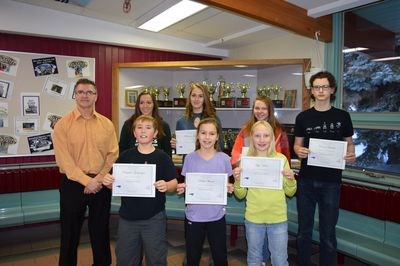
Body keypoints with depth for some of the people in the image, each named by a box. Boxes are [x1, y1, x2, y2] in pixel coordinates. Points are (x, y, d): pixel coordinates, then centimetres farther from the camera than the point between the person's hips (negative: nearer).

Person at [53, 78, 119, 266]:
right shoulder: (63, 124, -4)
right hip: (72, 184, -1)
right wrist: (87, 180, -16)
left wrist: (99, 179, -12)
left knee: (100, 229, 14)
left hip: (101, 184, 2)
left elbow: (113, 154, -1)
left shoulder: (107, 124, 3)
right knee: (70, 231, 12)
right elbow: (64, 159, -11)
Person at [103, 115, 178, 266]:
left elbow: (174, 183, -5)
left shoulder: (162, 157, -6)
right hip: (127, 217, 2)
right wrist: (108, 182, -16)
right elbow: (115, 184, 5)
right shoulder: (125, 156, 0)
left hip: (154, 218, -2)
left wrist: (166, 186, -25)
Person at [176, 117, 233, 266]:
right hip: (193, 216, 0)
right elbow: (186, 186, 3)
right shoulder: (190, 158, -3)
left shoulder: (224, 159, -4)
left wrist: (229, 189, -16)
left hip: (216, 216, 0)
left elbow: (227, 186, 5)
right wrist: (182, 189, -17)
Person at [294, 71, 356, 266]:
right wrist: (299, 151, -14)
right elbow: (297, 144, 8)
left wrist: (351, 154, -12)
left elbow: (349, 143, 10)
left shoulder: (342, 116, 2)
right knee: (304, 230, 12)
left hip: (331, 181, -1)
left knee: (328, 232, 8)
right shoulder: (303, 117, 4)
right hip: (306, 180, 1)